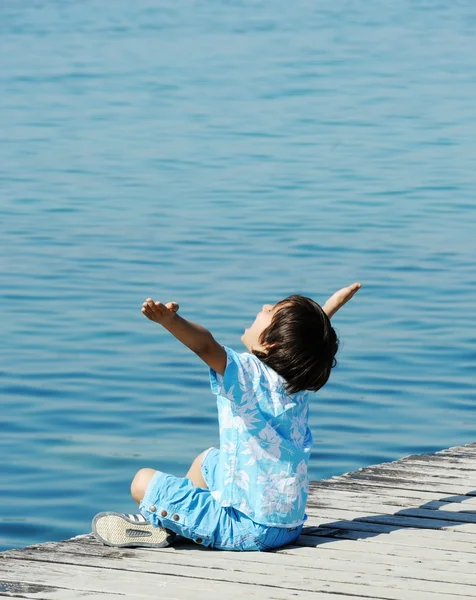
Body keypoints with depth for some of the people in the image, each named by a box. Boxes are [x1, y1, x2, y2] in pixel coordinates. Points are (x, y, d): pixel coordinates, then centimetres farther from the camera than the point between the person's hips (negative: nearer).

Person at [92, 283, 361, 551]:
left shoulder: (249, 375, -21)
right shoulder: (299, 381, -1)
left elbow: (207, 346, -41)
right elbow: (315, 332, 22)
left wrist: (169, 320, -57)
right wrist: (336, 302, 38)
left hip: (248, 530, -9)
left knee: (144, 481, 0)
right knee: (207, 460, 34)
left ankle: (156, 523, 24)